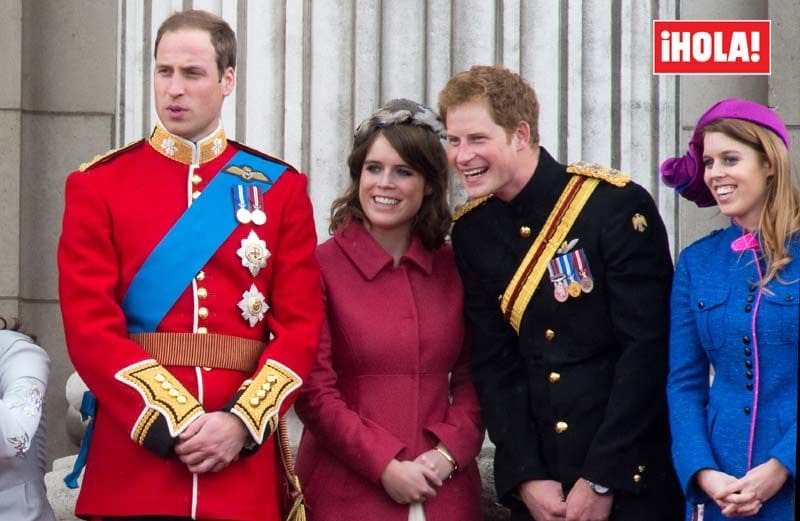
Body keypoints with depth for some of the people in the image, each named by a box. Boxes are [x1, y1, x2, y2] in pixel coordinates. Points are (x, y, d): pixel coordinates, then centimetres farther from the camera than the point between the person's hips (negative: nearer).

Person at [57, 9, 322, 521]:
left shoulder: (280, 187, 7)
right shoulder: (98, 185, 3)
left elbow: (302, 324, 2)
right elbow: (91, 325, -5)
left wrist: (243, 422, -12)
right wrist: (173, 424, -14)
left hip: (244, 456, 1)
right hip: (135, 451, -1)